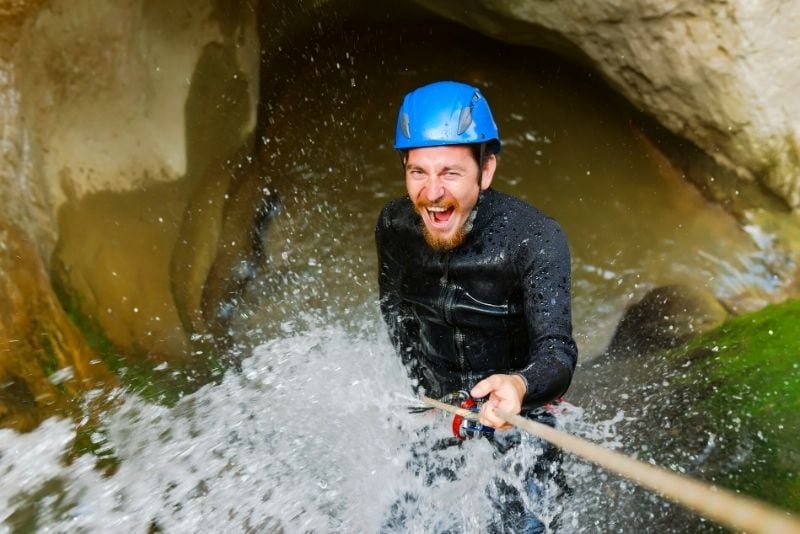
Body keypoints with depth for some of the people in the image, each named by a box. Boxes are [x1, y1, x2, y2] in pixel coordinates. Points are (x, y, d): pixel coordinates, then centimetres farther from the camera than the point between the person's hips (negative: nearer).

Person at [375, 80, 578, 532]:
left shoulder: (536, 239, -28)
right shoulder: (394, 226, -17)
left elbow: (557, 349, -34)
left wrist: (519, 386, -57)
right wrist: (427, 385, -6)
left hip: (518, 406, -3)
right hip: (437, 400, 3)